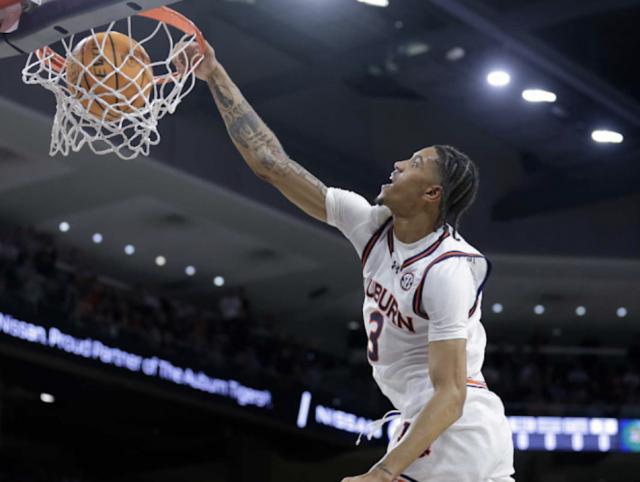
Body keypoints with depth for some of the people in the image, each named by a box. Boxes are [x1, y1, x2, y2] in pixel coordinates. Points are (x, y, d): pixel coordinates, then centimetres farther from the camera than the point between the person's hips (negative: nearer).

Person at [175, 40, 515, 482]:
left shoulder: (447, 271, -20)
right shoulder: (374, 227, 3)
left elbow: (451, 394, -24)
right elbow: (272, 164, 5)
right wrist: (217, 77, 3)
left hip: (450, 436, -9)